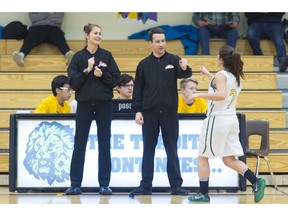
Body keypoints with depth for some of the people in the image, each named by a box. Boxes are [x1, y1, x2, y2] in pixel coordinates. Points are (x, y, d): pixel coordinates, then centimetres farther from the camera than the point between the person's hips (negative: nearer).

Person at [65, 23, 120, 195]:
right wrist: (87, 70, -16)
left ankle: (104, 184, 6)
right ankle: (75, 184, 4)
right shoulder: (78, 57, 2)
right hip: (84, 104, 0)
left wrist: (102, 75, -15)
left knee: (104, 144, 2)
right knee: (80, 144, 1)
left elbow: (116, 79, 1)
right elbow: (73, 82, -4)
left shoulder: (107, 55, 4)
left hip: (104, 104, 1)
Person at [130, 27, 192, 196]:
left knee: (172, 150, 4)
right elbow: (138, 89, 4)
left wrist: (185, 68, -40)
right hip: (149, 113, 1)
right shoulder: (144, 64, 5)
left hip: (169, 112, -1)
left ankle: (176, 186, 7)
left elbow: (186, 74, -17)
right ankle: (146, 186, 9)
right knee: (148, 150, 5)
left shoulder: (173, 60, 1)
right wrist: (137, 110, -4)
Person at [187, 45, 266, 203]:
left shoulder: (221, 75, -11)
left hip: (217, 119, -8)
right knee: (229, 159, 8)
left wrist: (199, 95, -22)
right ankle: (256, 182, -9)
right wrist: (207, 74, 41)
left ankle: (203, 193, 8)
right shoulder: (235, 77, 14)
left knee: (203, 157, 6)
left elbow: (221, 95, -29)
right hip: (232, 119, 8)